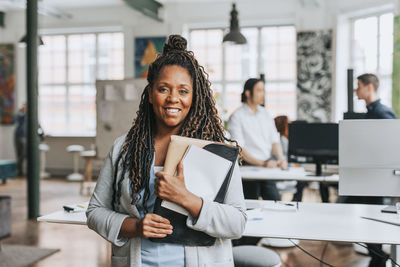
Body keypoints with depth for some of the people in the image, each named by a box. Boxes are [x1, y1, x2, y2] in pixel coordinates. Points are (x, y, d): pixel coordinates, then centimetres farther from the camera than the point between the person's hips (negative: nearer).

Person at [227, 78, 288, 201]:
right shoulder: (237, 116, -6)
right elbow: (239, 149, -13)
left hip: (268, 168, 5)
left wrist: (280, 158, -5)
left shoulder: (265, 114, 14)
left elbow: (275, 140, 14)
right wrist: (262, 163, -20)